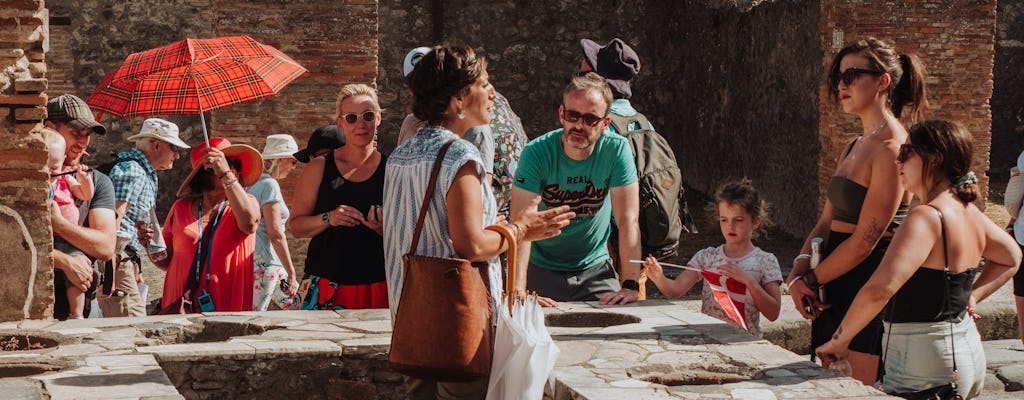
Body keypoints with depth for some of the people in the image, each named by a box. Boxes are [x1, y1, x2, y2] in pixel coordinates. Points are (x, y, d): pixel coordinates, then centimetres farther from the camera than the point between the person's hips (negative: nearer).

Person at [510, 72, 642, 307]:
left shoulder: (617, 150, -14)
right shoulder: (536, 153, -17)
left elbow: (628, 220, -16)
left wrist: (630, 286, -25)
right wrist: (518, 290, -36)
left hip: (595, 267, 1)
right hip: (542, 268, -1)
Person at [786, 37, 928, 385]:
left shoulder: (891, 151, -14)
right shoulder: (856, 147, 15)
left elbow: (864, 241, -16)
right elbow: (827, 221, 15)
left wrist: (810, 279, -7)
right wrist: (799, 270, -2)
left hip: (870, 285, -9)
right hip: (833, 288, 9)